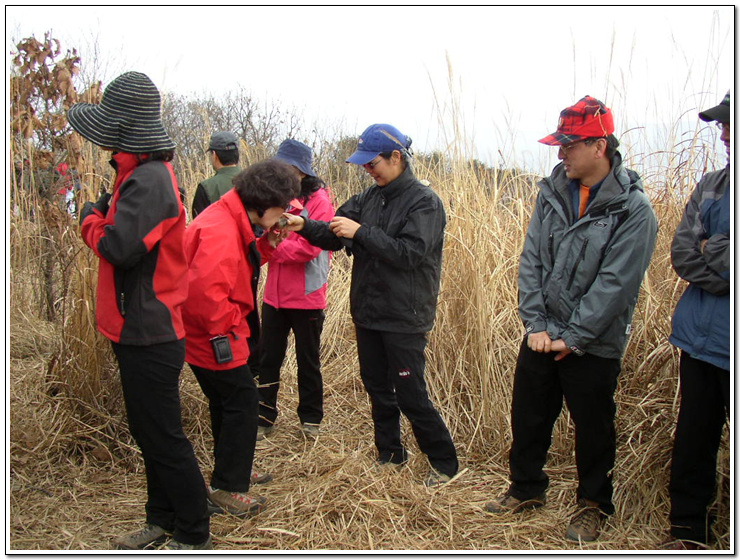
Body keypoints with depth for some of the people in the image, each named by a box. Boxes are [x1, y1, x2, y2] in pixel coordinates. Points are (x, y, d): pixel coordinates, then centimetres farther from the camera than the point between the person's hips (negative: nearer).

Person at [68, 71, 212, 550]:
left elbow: (118, 246, -28)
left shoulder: (148, 180, -20)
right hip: (143, 330, 10)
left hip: (149, 337, -10)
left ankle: (194, 536, 17)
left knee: (164, 438, 1)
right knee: (150, 433, 20)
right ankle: (163, 521, 35)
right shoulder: (146, 173, 12)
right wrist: (100, 216, -2)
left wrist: (90, 219, -9)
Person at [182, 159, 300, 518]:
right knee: (242, 401, -2)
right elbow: (203, 291, -34)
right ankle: (227, 490, 9)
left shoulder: (234, 222, 8)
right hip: (213, 337, -11)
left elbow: (238, 265, 16)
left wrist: (267, 244, 1)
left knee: (226, 401, 21)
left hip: (211, 334, 11)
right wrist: (229, 322, -20)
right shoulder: (221, 231, -26)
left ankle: (231, 474, 38)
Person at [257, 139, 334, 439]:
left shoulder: (318, 200, -11)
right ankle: (265, 416, 25)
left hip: (306, 297, -5)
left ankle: (310, 418, 26)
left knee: (308, 361, 11)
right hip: (275, 294, 5)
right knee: (269, 358, 12)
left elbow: (309, 248, -21)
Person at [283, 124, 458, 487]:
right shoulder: (369, 197, 9)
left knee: (410, 395, -2)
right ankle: (389, 454, 34)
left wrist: (361, 232, -24)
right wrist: (305, 226, -13)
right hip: (368, 313, 7)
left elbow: (410, 253, -23)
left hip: (404, 318, -7)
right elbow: (334, 237, 6)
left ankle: (444, 463, 16)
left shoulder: (424, 201, -11)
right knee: (377, 388, 17)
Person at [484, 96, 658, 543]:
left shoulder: (633, 209, -15)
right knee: (528, 416, 17)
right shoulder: (552, 192, 1)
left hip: (593, 346, -5)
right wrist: (535, 323, -7)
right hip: (542, 335, 5)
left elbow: (615, 283, -18)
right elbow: (531, 261, 0)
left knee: (593, 427, 11)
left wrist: (572, 337, -17)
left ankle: (594, 505, 34)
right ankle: (527, 489, 39)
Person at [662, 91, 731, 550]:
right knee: (694, 440, 15)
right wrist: (722, 269, -14)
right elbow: (683, 254, 0)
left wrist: (712, 251, -10)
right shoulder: (712, 185, 8)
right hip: (702, 339, 5)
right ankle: (689, 527, 32)